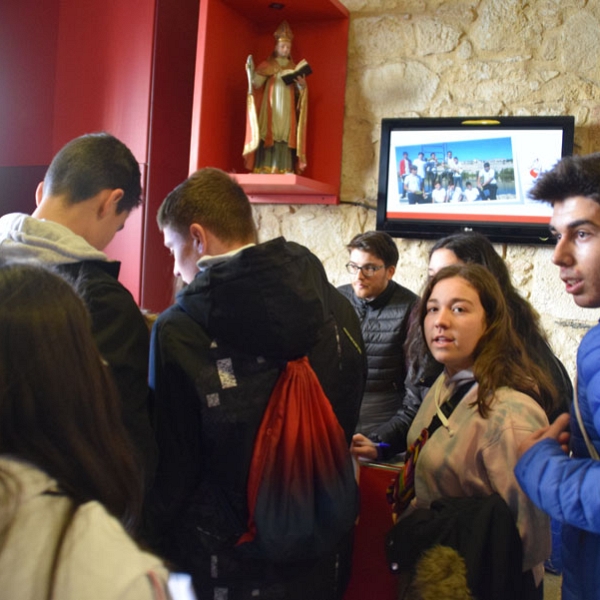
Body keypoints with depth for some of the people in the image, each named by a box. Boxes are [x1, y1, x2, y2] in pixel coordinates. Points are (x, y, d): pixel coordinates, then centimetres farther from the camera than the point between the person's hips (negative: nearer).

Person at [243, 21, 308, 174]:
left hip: (287, 111, 2)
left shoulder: (294, 69, 15)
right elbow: (256, 83, -3)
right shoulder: (266, 66, 8)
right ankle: (264, 169, -13)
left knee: (285, 138, -6)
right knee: (268, 136, -11)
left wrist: (302, 85, -13)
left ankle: (283, 170, -8)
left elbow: (300, 92, 9)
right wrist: (251, 71, -21)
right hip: (270, 109, -2)